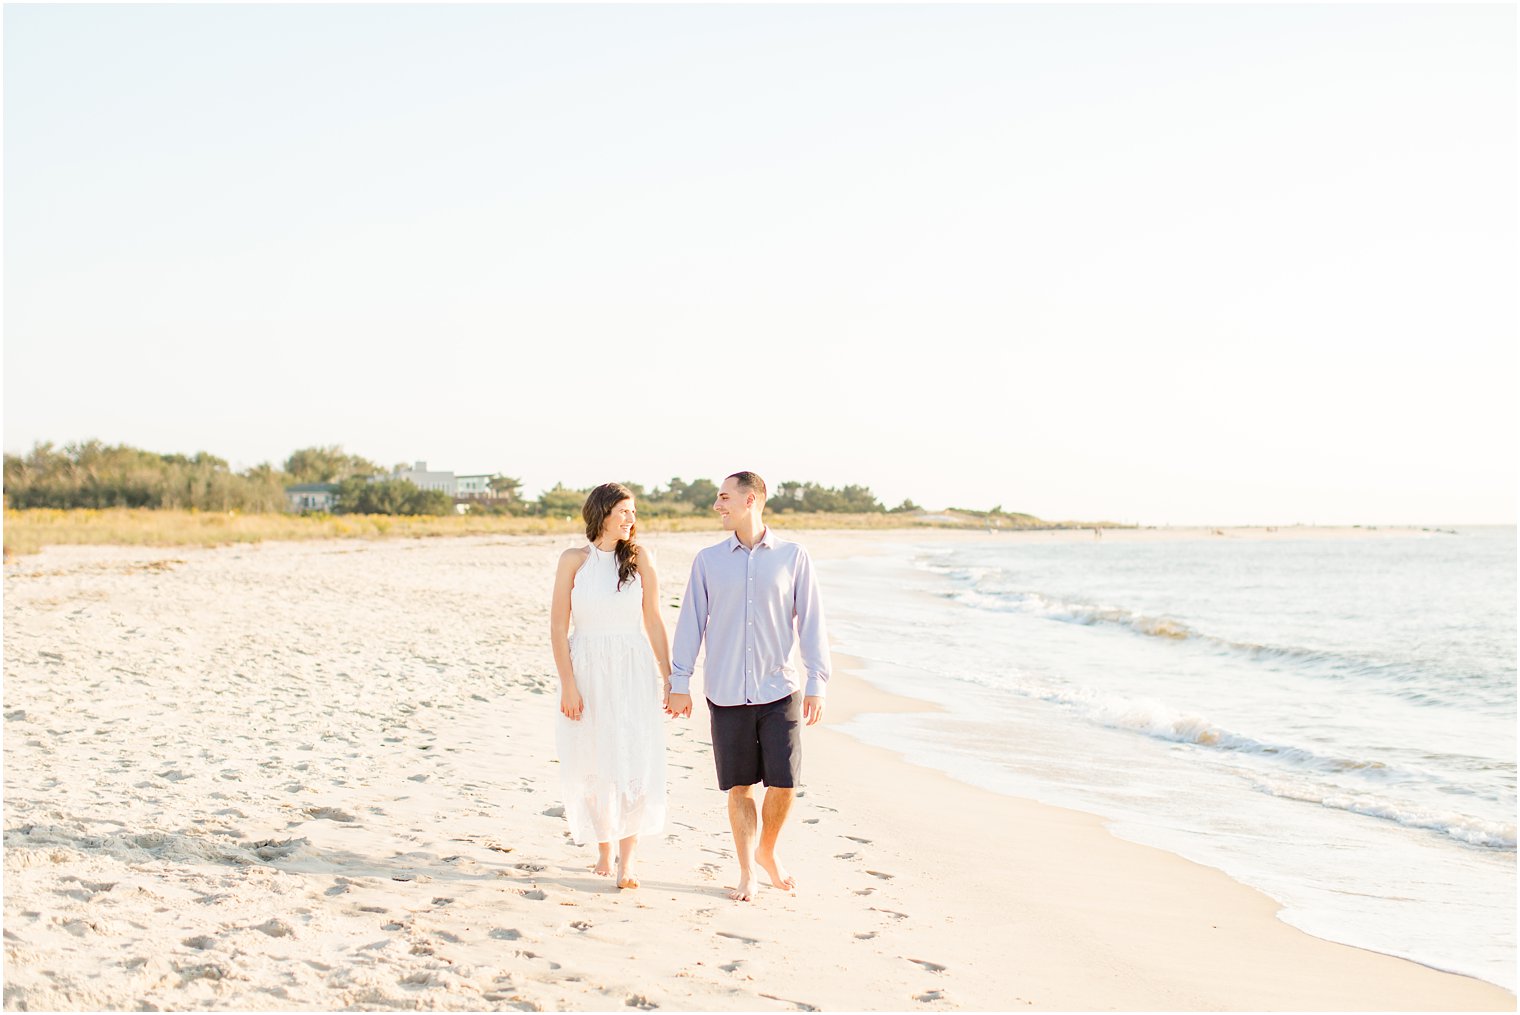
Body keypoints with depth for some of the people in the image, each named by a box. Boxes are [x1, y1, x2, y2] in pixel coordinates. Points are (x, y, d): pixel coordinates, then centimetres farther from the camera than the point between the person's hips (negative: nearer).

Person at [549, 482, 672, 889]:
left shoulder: (638, 557, 2)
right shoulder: (574, 560, -3)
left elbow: (653, 620, 5)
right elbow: (558, 625, -3)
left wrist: (668, 677, 3)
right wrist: (567, 684, -9)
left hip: (633, 672, 1)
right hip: (587, 670, 0)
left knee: (633, 762, -6)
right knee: (592, 765, 8)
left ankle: (627, 859, -2)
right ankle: (603, 848, 26)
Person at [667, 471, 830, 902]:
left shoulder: (792, 556, 1)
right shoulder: (708, 560, 4)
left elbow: (810, 622, 2)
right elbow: (691, 623, 6)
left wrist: (816, 683, -3)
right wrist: (679, 683, 2)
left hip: (780, 689, -1)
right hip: (726, 693, 1)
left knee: (783, 782, -1)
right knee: (739, 786, 4)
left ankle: (768, 851, 26)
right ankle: (746, 873, 17)